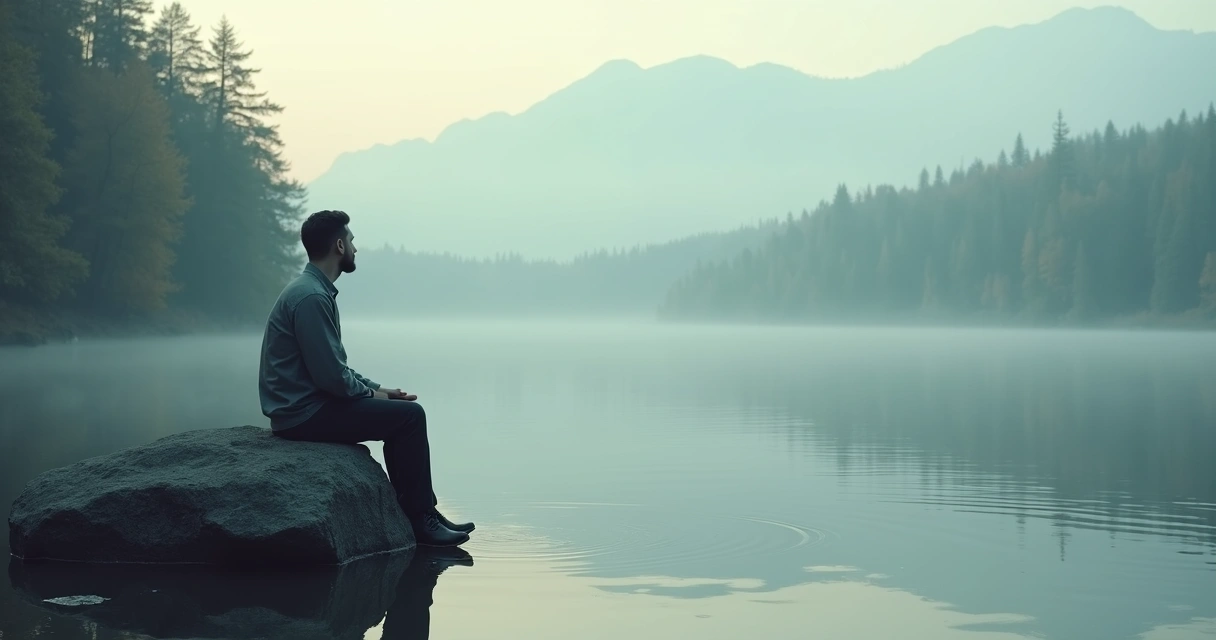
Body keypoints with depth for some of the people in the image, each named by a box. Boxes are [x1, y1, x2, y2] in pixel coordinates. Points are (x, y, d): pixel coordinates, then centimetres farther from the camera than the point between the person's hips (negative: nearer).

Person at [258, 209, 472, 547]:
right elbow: (330, 376, -23)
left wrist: (376, 389, 10)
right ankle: (418, 519, -5)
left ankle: (420, 511, 15)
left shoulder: (315, 290, 14)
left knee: (404, 412, 14)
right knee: (409, 415, -13)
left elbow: (335, 367, 21)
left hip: (311, 403, 11)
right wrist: (371, 394, -6)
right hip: (304, 414, -11)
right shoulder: (311, 297, -20)